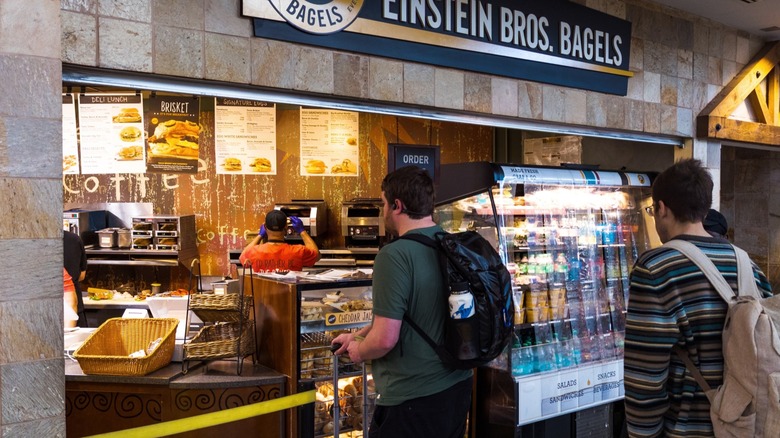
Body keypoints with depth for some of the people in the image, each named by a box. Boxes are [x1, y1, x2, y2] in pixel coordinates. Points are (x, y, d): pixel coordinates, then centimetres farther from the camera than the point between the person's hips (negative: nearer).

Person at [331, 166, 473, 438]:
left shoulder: (395, 255, -22)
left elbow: (384, 339, -23)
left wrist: (359, 351, -1)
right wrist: (357, 335, 22)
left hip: (412, 399, -8)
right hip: (458, 388, 8)